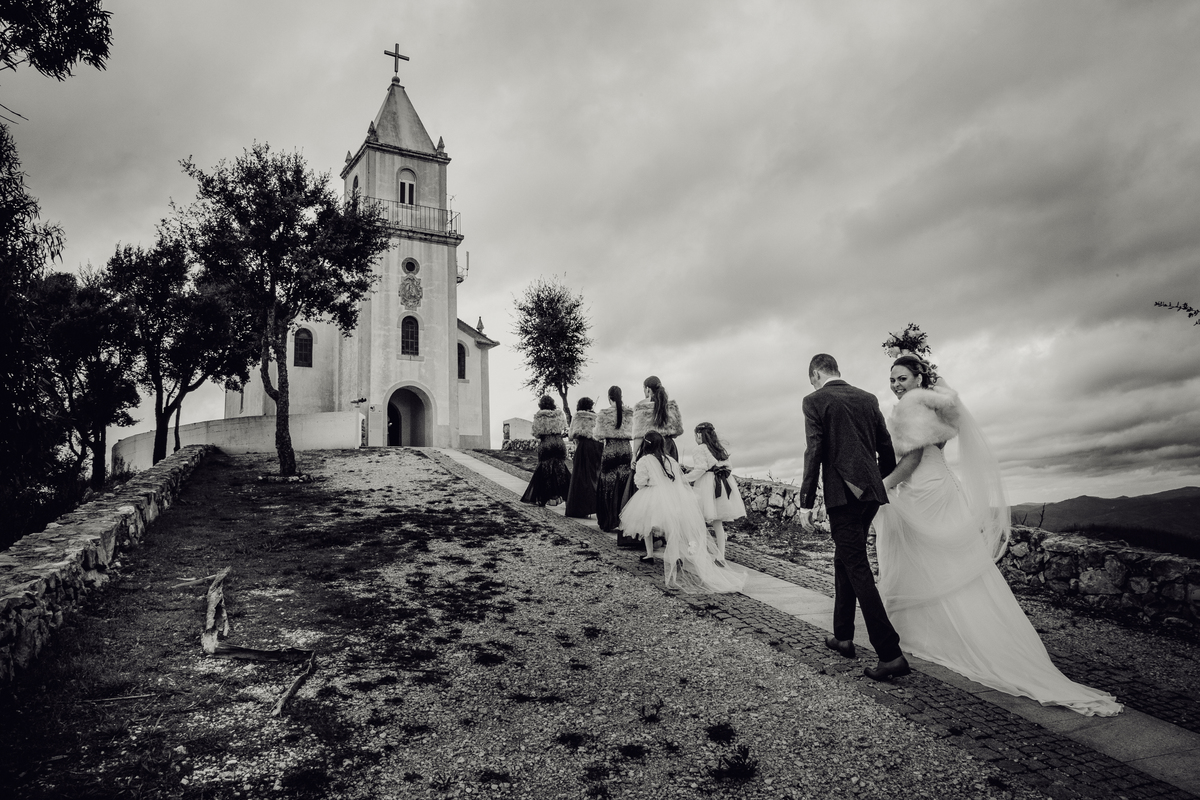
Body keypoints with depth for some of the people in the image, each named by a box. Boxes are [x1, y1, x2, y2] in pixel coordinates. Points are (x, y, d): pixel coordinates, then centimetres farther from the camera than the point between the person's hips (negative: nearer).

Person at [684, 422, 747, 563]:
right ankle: (721, 556, 14)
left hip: (708, 485, -7)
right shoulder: (721, 447, 15)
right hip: (724, 483, 8)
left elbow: (701, 468, -16)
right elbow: (728, 465, 13)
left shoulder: (699, 450, -6)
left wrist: (686, 479, -10)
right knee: (718, 522, 13)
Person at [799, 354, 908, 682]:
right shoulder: (868, 399, 13)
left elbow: (814, 452, -11)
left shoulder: (815, 400, -4)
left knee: (858, 569, -5)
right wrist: (884, 485, 26)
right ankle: (843, 636, 28)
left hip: (842, 495, -7)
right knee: (844, 560, 20)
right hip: (871, 493, 7)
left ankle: (891, 654, -8)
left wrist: (806, 502, -9)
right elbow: (886, 448, 15)